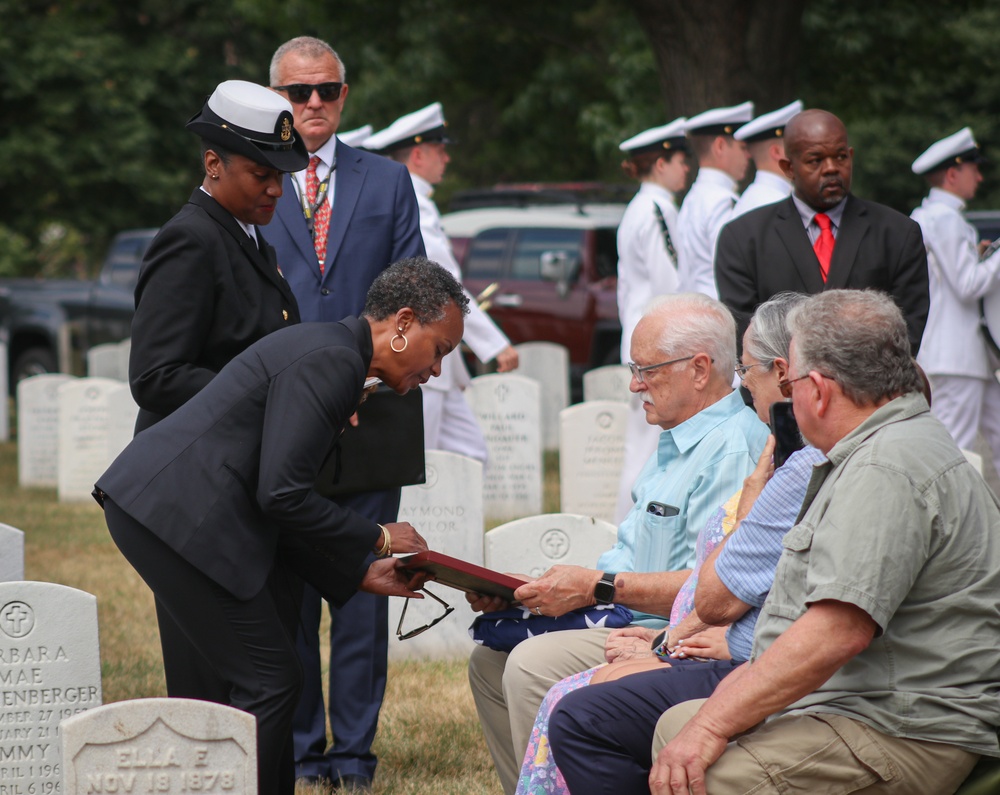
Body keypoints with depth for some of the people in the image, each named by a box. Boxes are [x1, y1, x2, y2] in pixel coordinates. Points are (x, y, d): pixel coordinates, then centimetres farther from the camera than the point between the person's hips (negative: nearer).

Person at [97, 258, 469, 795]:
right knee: (268, 684, -6)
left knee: (271, 680, 14)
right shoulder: (330, 361, -13)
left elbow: (283, 503, 22)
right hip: (175, 515, -10)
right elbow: (280, 495, -18)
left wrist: (360, 576, 19)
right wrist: (376, 539, -5)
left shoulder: (331, 353, 19)